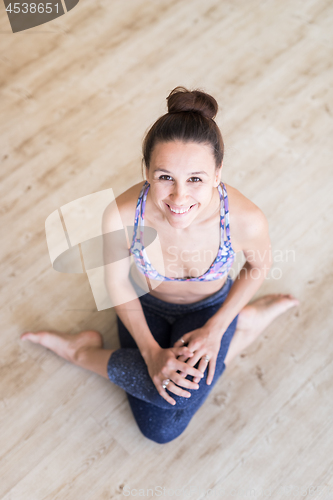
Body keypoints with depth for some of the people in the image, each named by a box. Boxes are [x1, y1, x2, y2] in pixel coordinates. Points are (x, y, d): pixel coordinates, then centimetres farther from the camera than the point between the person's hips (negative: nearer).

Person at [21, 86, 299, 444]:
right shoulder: (121, 216, -34)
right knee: (159, 429, -4)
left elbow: (259, 266, -9)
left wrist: (215, 329, -14)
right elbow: (117, 284, -13)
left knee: (180, 396, -23)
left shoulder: (246, 220, -35)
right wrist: (150, 350, -16)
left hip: (209, 308, 0)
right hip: (146, 303, 1)